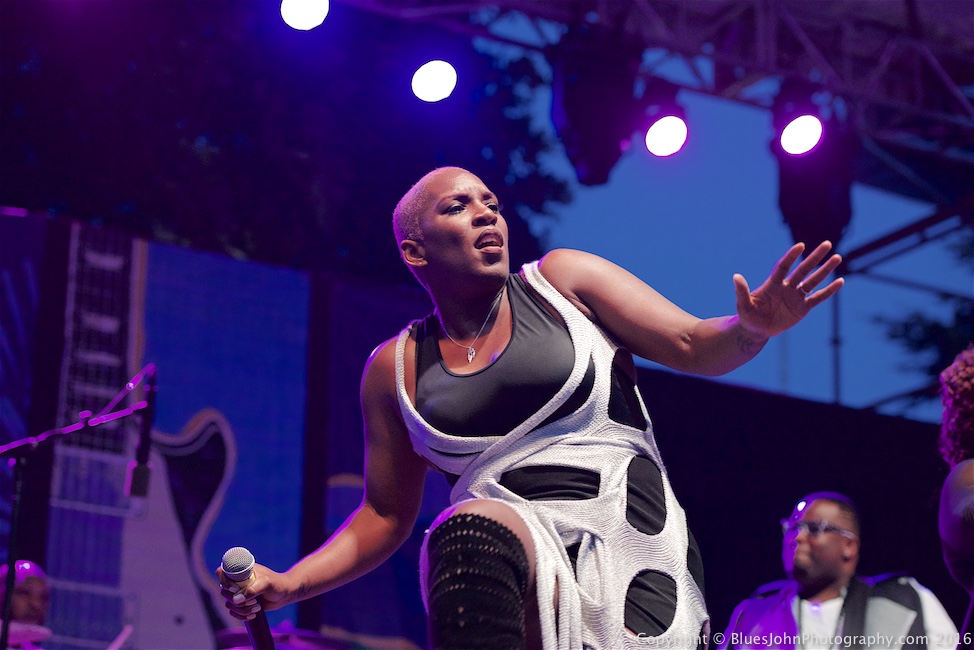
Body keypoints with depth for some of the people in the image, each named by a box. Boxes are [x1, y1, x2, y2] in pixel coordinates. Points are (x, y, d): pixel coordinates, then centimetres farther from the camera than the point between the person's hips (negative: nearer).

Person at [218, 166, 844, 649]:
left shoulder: (561, 281, 11)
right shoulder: (396, 367, 15)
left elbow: (694, 346, 7)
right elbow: (386, 516, 19)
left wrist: (752, 329, -17)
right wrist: (286, 585, 5)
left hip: (637, 550, 0)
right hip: (515, 556, 0)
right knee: (471, 528, -35)